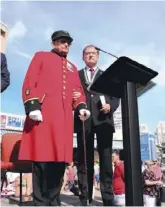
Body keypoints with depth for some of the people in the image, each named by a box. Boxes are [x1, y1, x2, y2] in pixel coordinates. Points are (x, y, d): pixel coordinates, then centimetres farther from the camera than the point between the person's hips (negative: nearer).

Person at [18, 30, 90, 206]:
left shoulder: (72, 68, 29)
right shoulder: (41, 56, 16)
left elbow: (78, 90, 21)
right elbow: (29, 82, 3)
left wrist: (81, 107, -1)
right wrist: (32, 106, -11)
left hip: (64, 117, 5)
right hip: (42, 114, -4)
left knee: (60, 160, 2)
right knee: (41, 158, -6)